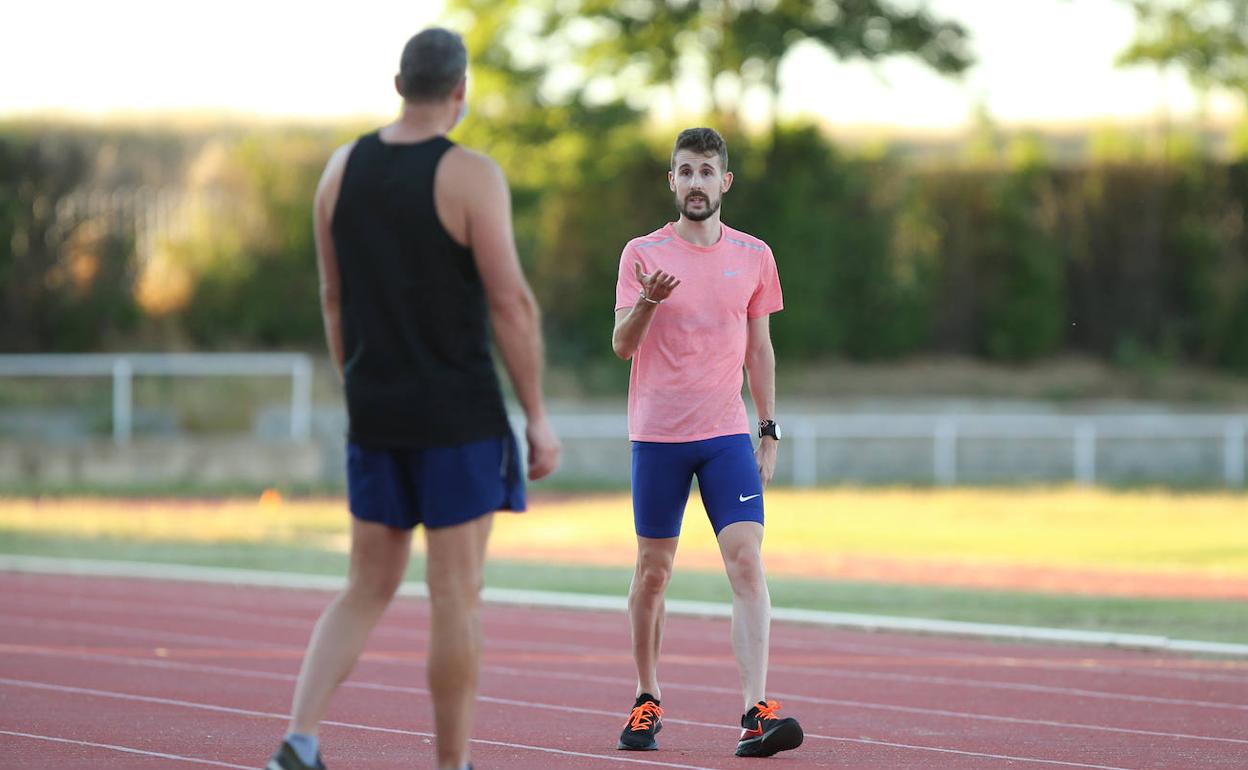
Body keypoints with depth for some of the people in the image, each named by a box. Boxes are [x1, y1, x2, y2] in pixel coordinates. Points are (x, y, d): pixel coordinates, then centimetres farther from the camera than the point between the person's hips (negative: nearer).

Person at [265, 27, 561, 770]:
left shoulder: (343, 170, 5)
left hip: (376, 411, 6)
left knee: (368, 590, 12)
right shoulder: (471, 176, -12)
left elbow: (335, 299, 11)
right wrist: (539, 417, -7)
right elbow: (511, 303, -14)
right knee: (457, 597, 2)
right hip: (459, 415, -5)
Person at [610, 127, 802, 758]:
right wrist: (647, 302, -25)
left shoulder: (754, 256, 7)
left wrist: (770, 431, 10)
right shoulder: (642, 254, 0)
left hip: (727, 434, 1)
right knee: (653, 569, 5)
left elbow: (759, 349, 14)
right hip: (657, 434, -1)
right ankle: (647, 701, 22)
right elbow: (622, 346, -5)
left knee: (747, 562, -13)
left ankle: (756, 713, -20)